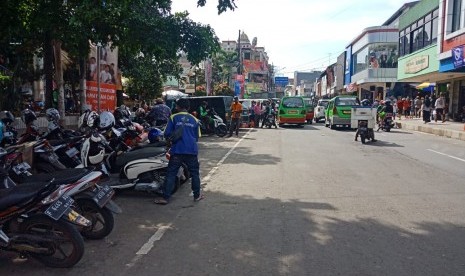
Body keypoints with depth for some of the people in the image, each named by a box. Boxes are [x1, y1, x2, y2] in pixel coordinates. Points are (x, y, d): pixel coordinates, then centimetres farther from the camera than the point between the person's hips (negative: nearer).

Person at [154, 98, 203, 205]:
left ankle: (165, 197, 4)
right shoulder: (194, 120, 8)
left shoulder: (173, 118, 1)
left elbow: (167, 134, -1)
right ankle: (197, 195, 22)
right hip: (192, 151, 2)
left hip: (177, 150, -2)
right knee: (194, 173, 15)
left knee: (171, 174, 3)